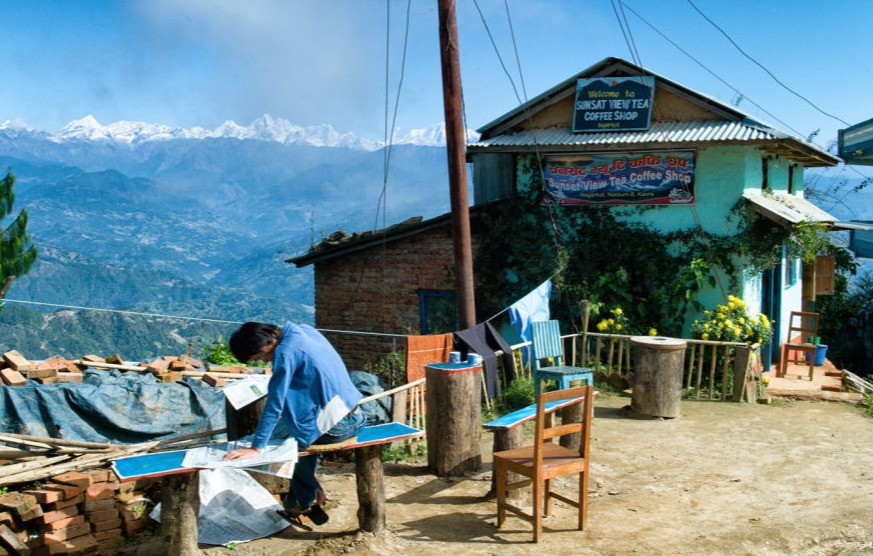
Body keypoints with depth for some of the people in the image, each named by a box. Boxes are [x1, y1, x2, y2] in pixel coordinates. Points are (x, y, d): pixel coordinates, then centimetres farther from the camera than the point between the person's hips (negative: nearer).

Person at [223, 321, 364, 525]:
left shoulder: (285, 352, -16)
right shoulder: (305, 330, 8)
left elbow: (274, 404, -16)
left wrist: (256, 447, -12)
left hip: (335, 424, -8)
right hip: (354, 418, 8)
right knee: (302, 435, 26)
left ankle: (308, 501, 23)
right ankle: (297, 502, 30)